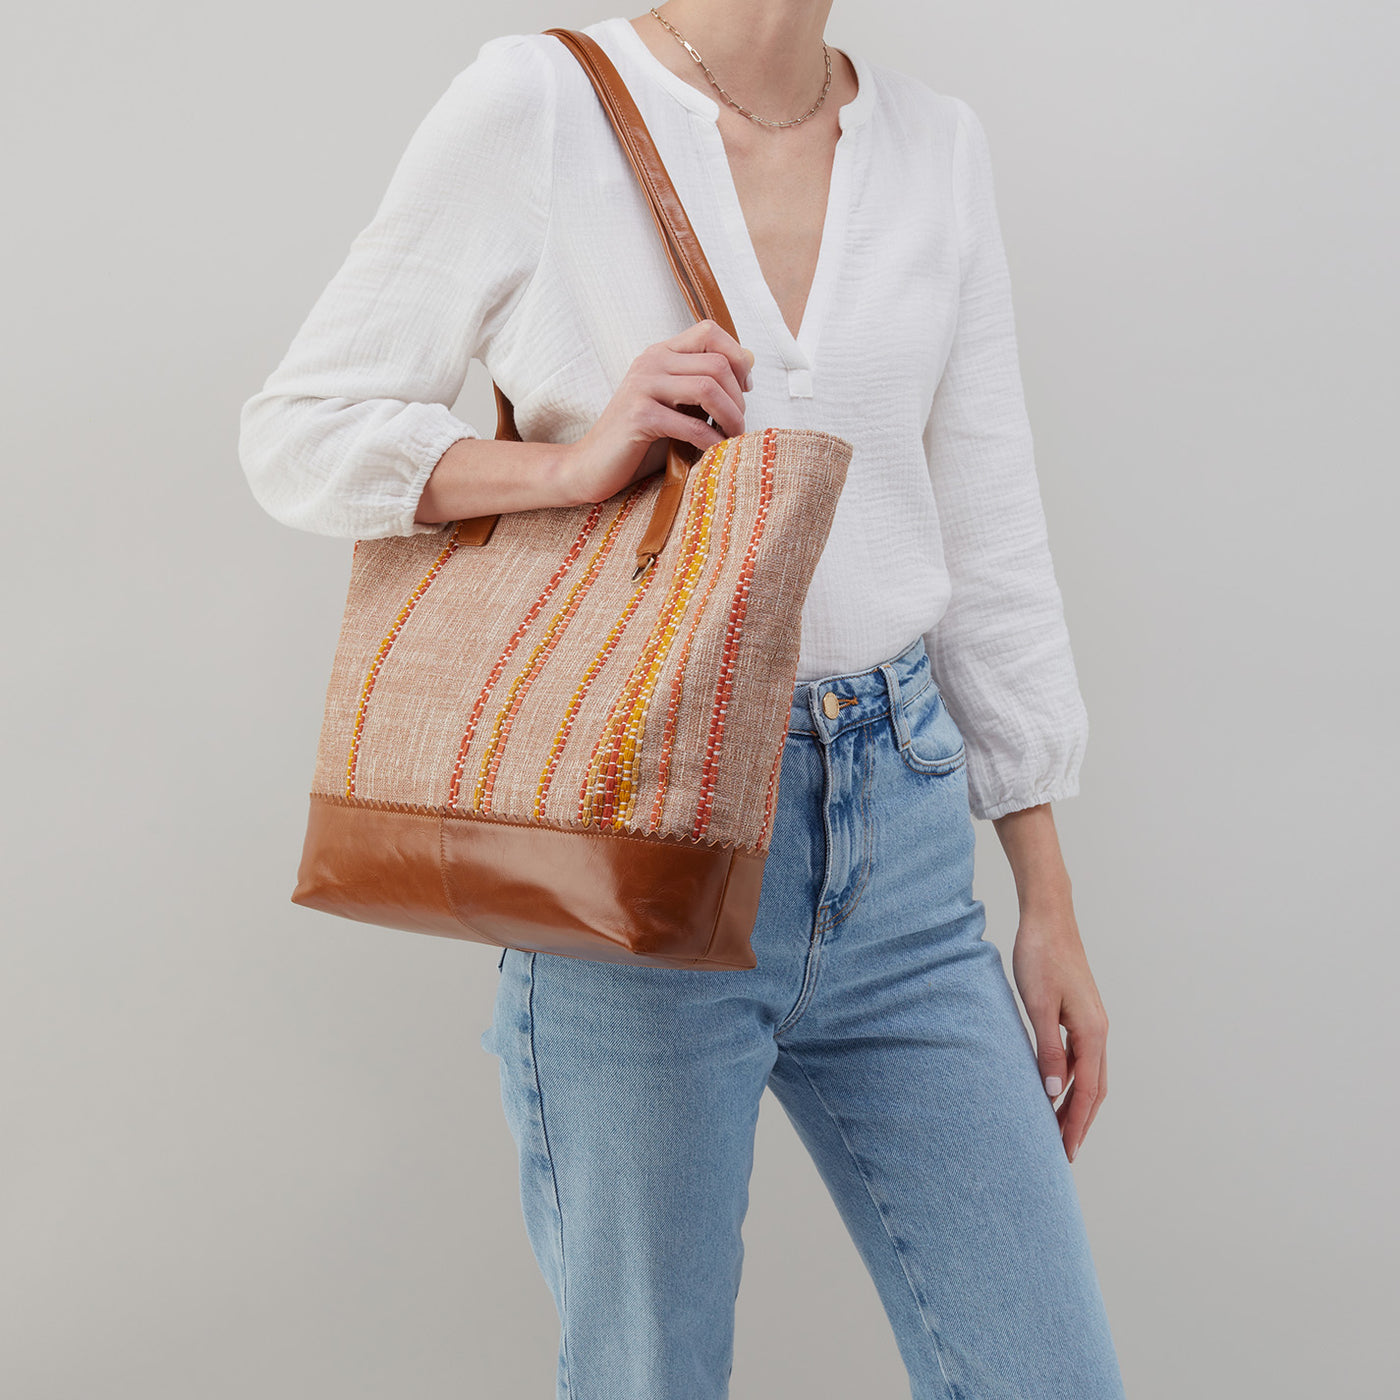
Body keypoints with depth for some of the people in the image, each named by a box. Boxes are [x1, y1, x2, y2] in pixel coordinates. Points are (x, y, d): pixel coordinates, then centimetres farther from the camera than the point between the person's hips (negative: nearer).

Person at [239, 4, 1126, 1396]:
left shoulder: (937, 145, 8)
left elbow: (989, 543, 10)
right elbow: (296, 429, -1)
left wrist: (1049, 905, 10)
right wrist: (571, 460, -19)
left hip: (899, 833, 4)